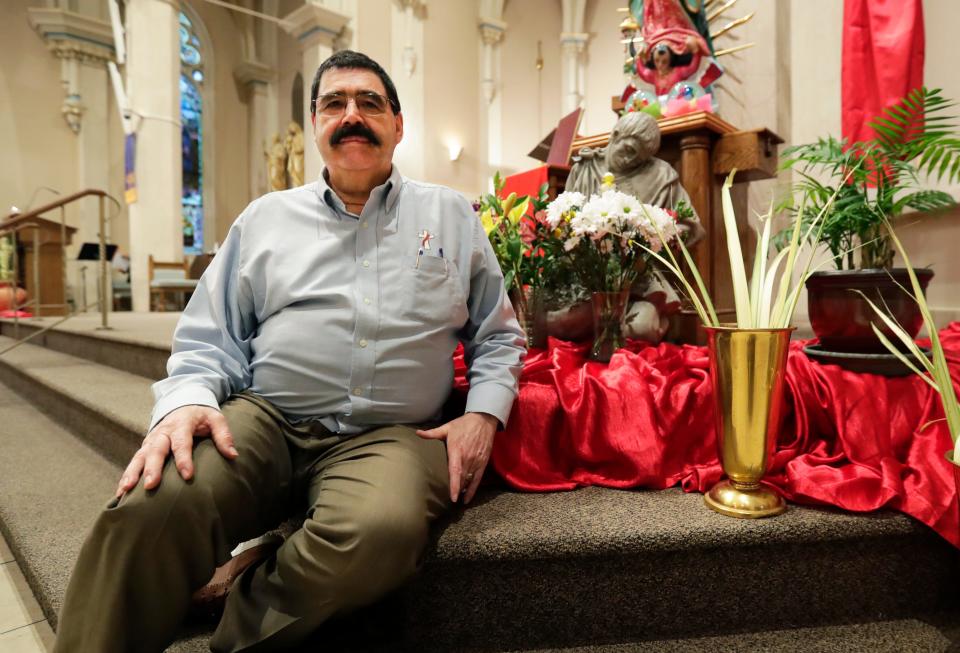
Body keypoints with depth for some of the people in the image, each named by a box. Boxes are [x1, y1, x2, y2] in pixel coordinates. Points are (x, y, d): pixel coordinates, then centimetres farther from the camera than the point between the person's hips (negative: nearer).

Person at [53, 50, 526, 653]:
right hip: (263, 420, 1)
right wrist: (188, 401, -7)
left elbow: (499, 335, 16)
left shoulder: (452, 216, 14)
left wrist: (484, 413, -1)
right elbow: (210, 338, 14)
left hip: (389, 435, 0)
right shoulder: (265, 218, 16)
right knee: (150, 507, -29)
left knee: (382, 530, -33)